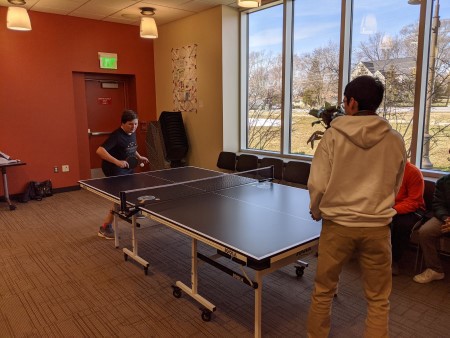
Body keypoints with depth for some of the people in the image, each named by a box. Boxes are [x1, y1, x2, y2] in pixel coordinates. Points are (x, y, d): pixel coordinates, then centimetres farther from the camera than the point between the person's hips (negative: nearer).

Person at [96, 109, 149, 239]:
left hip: (127, 168, 9)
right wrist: (117, 161, -43)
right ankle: (104, 228, -4)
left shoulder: (132, 133, 0)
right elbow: (100, 151, -36)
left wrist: (139, 157, 10)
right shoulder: (116, 136, -27)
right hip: (114, 169, -9)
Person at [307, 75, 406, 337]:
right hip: (378, 227, 2)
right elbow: (395, 188, 10)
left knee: (323, 291, 18)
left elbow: (317, 185, -10)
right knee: (378, 300, 17)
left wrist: (316, 213, 9)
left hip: (338, 225, -1)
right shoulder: (395, 140, -2)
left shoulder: (333, 136, -10)